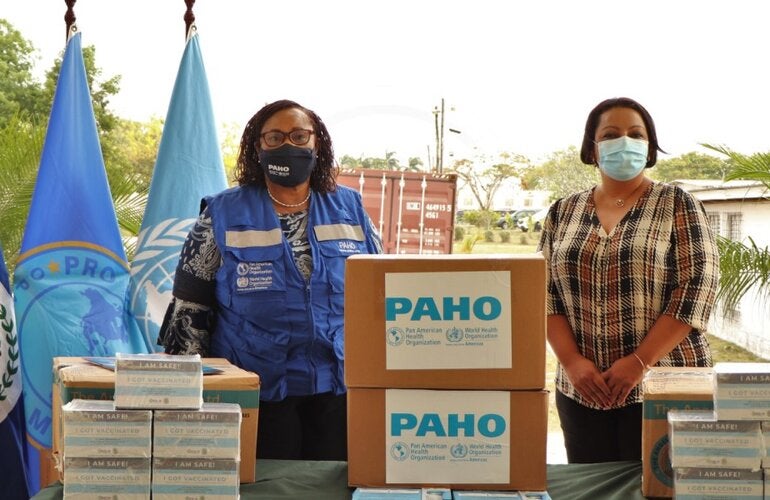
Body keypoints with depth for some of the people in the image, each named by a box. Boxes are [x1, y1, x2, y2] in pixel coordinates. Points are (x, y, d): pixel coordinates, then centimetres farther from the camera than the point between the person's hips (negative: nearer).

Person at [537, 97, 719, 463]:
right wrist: (572, 361, -9)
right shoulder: (563, 212, 9)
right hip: (582, 392, 3)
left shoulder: (677, 205, 0)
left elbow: (698, 285, -8)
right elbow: (546, 292, 6)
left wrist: (640, 362, -15)